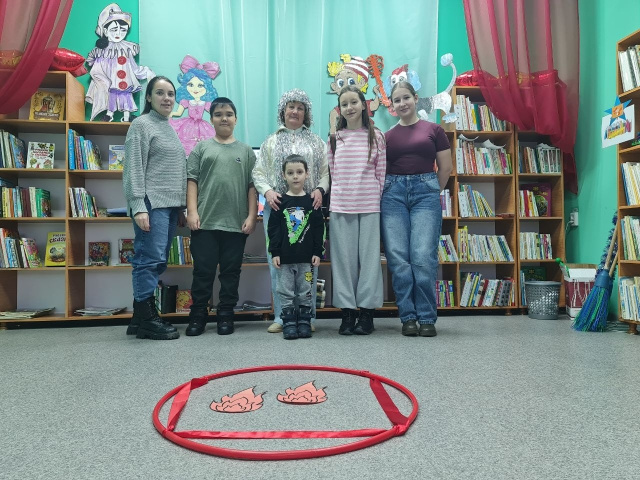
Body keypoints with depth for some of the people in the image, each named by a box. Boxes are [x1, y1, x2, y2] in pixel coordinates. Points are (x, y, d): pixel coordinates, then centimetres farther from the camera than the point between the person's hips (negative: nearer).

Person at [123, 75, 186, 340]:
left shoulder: (170, 128, 21)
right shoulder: (141, 124, -1)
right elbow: (133, 169, -9)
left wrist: (181, 206, 16)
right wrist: (138, 207, -18)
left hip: (171, 205, 8)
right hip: (152, 204, -8)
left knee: (157, 262, 8)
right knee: (151, 259, -8)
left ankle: (141, 317, 16)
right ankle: (146, 320, 0)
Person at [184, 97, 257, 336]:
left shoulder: (246, 151, 12)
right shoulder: (202, 148, 11)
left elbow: (252, 187, 7)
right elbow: (192, 181, 4)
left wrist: (251, 216, -2)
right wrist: (192, 212, -6)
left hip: (236, 223, 1)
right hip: (205, 222, 0)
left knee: (231, 271, 7)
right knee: (203, 271, 4)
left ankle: (225, 315, 18)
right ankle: (198, 315, 16)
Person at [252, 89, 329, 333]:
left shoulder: (316, 142, 16)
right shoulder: (271, 141, 16)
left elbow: (326, 171, 9)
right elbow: (258, 173, 10)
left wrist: (320, 189, -10)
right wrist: (267, 191, -8)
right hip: (277, 207, 1)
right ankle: (281, 316, 9)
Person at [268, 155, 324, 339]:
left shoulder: (312, 201, 3)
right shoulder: (280, 201, 1)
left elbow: (319, 228, 3)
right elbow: (273, 229, 0)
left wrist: (317, 252, -2)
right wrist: (275, 253, -6)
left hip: (306, 257, 0)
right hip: (285, 257, 0)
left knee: (305, 291, 8)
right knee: (286, 292, 6)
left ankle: (304, 322, 20)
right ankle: (289, 323, 16)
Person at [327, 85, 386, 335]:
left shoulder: (376, 137, 6)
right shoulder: (334, 139, 9)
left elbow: (381, 173, 5)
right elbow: (332, 173, 10)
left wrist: (378, 198, 0)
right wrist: (338, 197, 5)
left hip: (369, 206, -1)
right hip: (341, 206, 1)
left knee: (369, 256, 1)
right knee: (343, 257, 3)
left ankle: (366, 311, 12)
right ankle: (347, 311, 13)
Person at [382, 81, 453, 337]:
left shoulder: (433, 130, 7)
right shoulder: (387, 136, 12)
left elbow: (446, 168, 9)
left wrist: (432, 192, 12)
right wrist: (390, 190, 5)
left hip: (425, 192, -2)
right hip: (394, 193, 2)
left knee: (423, 257, -9)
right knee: (398, 259, -3)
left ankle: (427, 318, 4)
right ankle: (408, 317, 8)